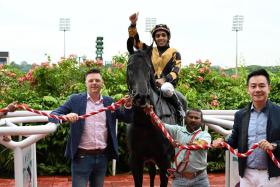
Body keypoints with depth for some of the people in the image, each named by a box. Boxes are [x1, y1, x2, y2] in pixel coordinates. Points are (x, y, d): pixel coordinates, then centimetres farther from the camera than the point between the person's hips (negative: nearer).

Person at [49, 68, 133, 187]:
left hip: (102, 156, 4)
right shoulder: (75, 100, -2)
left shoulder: (109, 101, 6)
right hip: (82, 157, -3)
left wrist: (128, 106, -10)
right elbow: (53, 115, -6)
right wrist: (65, 117, -27)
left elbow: (127, 119, 10)